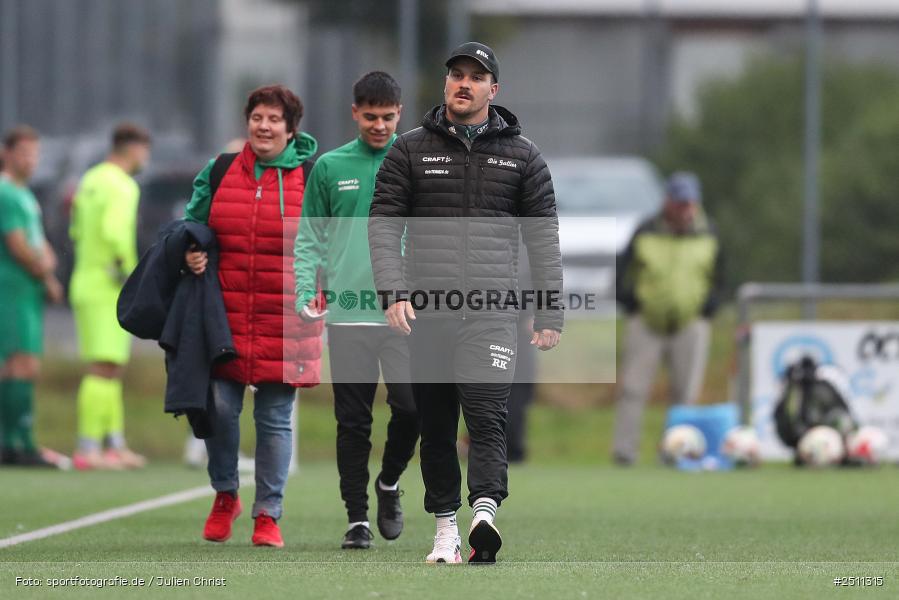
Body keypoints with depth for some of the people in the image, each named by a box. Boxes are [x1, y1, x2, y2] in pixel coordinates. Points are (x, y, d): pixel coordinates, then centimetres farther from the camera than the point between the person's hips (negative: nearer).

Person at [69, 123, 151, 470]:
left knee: (111, 368, 14)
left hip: (86, 282, 9)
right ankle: (88, 450, -14)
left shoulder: (90, 180, 14)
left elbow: (77, 231, 21)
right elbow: (115, 230, -27)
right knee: (104, 367, -10)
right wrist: (130, 271, -16)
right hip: (108, 289, -9)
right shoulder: (122, 186, -13)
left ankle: (116, 445, 17)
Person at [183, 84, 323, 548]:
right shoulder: (219, 173, 8)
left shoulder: (311, 177, 3)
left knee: (274, 418, 2)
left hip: (286, 318, -2)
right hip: (226, 315, 2)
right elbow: (195, 226, 21)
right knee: (220, 405, -5)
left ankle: (268, 514, 10)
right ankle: (224, 496, 19)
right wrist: (191, 255, 0)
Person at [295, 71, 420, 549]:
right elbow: (309, 238, 9)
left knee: (412, 407, -8)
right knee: (353, 421, 1)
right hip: (347, 315, 0)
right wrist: (305, 291, -4)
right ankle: (357, 517, 8)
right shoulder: (329, 167, 7)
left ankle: (389, 482, 19)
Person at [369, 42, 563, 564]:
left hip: (493, 311, -2)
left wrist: (551, 316, 4)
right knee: (436, 423, 6)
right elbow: (384, 224, 4)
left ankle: (485, 513, -30)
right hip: (426, 313, 2)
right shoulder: (411, 150, 9)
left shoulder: (522, 156, 9)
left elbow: (544, 240, 10)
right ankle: (446, 528, 14)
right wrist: (394, 293, -11)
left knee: (487, 414, -16)